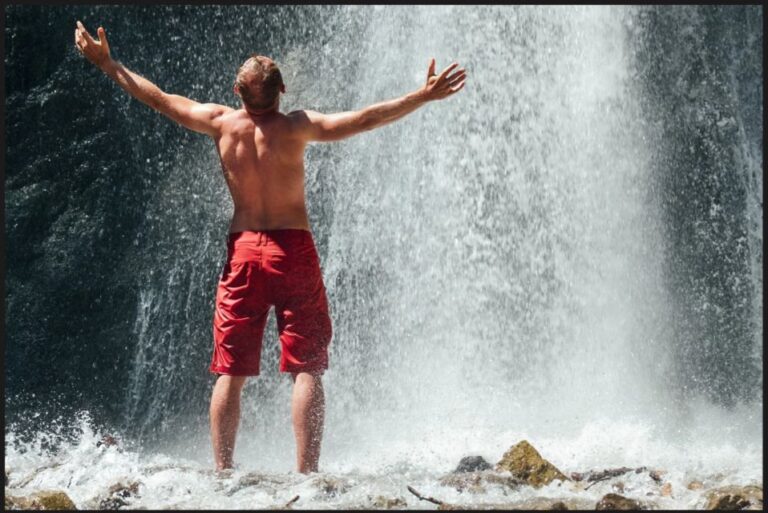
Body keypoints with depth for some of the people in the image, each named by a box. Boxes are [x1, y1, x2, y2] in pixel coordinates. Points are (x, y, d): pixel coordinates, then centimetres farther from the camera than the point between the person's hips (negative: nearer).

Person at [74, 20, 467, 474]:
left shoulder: (222, 123, -1)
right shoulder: (296, 127, -9)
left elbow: (158, 98, 9)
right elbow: (365, 119, -16)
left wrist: (106, 63, 20)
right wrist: (424, 97, -13)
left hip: (243, 250, 3)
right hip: (294, 250, -3)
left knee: (231, 373, 7)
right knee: (307, 370, 0)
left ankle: (222, 472, 7)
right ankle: (306, 473, -5)